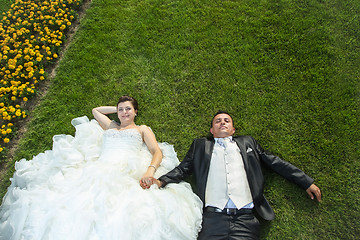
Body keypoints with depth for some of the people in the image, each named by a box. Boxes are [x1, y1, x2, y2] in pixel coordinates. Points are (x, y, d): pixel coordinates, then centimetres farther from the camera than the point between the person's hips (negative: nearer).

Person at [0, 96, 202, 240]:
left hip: (128, 174, -4)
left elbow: (158, 152, 9)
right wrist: (118, 108, 44)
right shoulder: (110, 127, 35)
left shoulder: (143, 129, 24)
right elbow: (96, 110, 53)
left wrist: (151, 170, -12)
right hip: (98, 171, 4)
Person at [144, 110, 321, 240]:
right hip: (213, 218, 0)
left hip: (245, 219, 1)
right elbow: (183, 169, 12)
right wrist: (161, 181, -5)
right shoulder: (200, 145, 20)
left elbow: (275, 163, 21)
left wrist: (307, 182, 18)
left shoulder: (247, 143, 22)